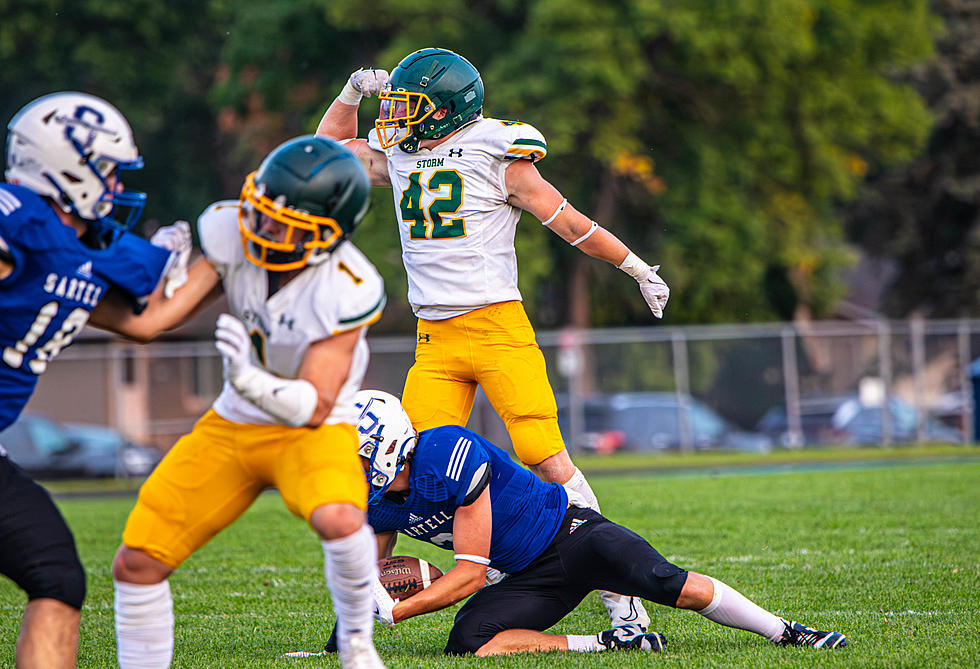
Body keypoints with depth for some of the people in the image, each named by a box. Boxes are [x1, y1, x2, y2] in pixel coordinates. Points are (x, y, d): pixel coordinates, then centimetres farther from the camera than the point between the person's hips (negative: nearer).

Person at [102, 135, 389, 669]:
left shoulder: (343, 290, -26)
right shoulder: (232, 237, -15)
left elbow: (316, 407, -29)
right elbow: (148, 322, -15)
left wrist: (249, 380, -44)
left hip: (313, 431, -5)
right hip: (233, 426, 5)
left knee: (338, 519, -37)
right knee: (137, 562, -3)